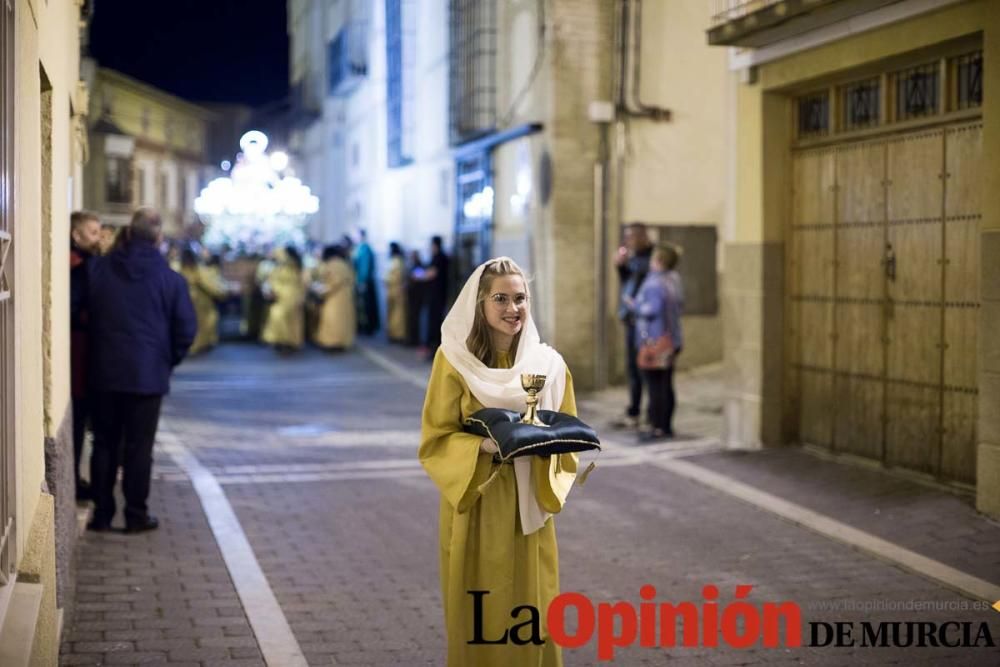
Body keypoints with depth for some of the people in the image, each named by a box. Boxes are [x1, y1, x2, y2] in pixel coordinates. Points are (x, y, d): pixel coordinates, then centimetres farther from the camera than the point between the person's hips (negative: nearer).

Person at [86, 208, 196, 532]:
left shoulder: (98, 269, -1)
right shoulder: (170, 279, -7)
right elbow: (186, 329, -4)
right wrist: (169, 360, 10)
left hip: (105, 372, 2)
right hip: (148, 374, -2)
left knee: (104, 443, 11)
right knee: (139, 446, 4)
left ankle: (102, 513, 14)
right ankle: (136, 515, 8)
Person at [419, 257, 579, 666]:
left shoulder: (548, 362, 1)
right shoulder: (454, 359, -6)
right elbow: (435, 440, -6)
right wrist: (483, 446, -23)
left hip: (528, 509, 2)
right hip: (474, 507, -2)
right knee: (478, 618, 4)